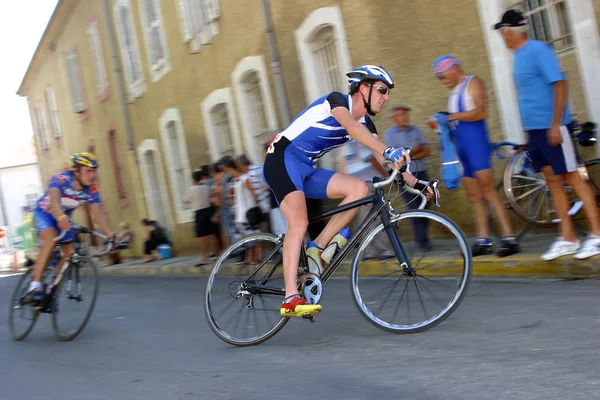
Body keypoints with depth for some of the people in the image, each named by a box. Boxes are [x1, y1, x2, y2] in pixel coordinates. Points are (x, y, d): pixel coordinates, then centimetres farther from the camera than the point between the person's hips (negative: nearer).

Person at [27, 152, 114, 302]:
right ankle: (35, 286, -30)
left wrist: (109, 234, -42)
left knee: (70, 252, -6)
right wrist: (61, 218, -70)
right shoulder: (60, 179, -32)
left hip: (64, 218, 5)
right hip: (44, 213, -5)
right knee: (51, 239, -32)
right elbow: (54, 200, -49)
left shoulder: (91, 189, -19)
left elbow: (98, 213, -26)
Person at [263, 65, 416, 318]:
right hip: (283, 158, -8)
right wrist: (388, 151, -46)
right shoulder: (336, 99, -12)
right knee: (299, 222, -25)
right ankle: (291, 299, -29)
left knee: (359, 189, -10)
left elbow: (383, 157, 5)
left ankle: (317, 247, -6)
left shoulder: (365, 123, 11)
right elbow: (351, 126, -33)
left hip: (306, 170, 8)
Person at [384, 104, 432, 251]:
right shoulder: (390, 133, 0)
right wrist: (415, 149, -3)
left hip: (422, 172, 5)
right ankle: (423, 241, -6)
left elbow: (426, 150, 5)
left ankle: (423, 237, 15)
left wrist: (412, 155, -11)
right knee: (415, 208, -9)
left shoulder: (416, 130, 13)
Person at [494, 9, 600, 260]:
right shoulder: (519, 55, 13)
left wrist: (555, 124, -23)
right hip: (535, 130, 9)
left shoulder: (538, 50, -13)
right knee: (553, 181, 9)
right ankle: (567, 239, 15)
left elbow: (559, 84, -19)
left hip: (553, 127, -9)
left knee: (572, 178, -5)